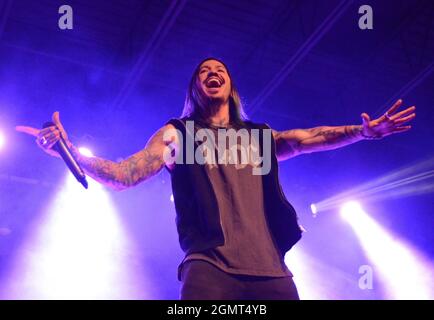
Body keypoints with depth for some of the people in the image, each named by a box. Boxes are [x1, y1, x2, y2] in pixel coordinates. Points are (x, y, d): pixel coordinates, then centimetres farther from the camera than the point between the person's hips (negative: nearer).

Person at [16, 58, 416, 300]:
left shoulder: (261, 136, 25)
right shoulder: (176, 133, 16)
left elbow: (309, 138, 13)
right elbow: (123, 175, 6)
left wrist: (364, 131, -2)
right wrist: (69, 151, -8)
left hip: (270, 269, 3)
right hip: (210, 267, -3)